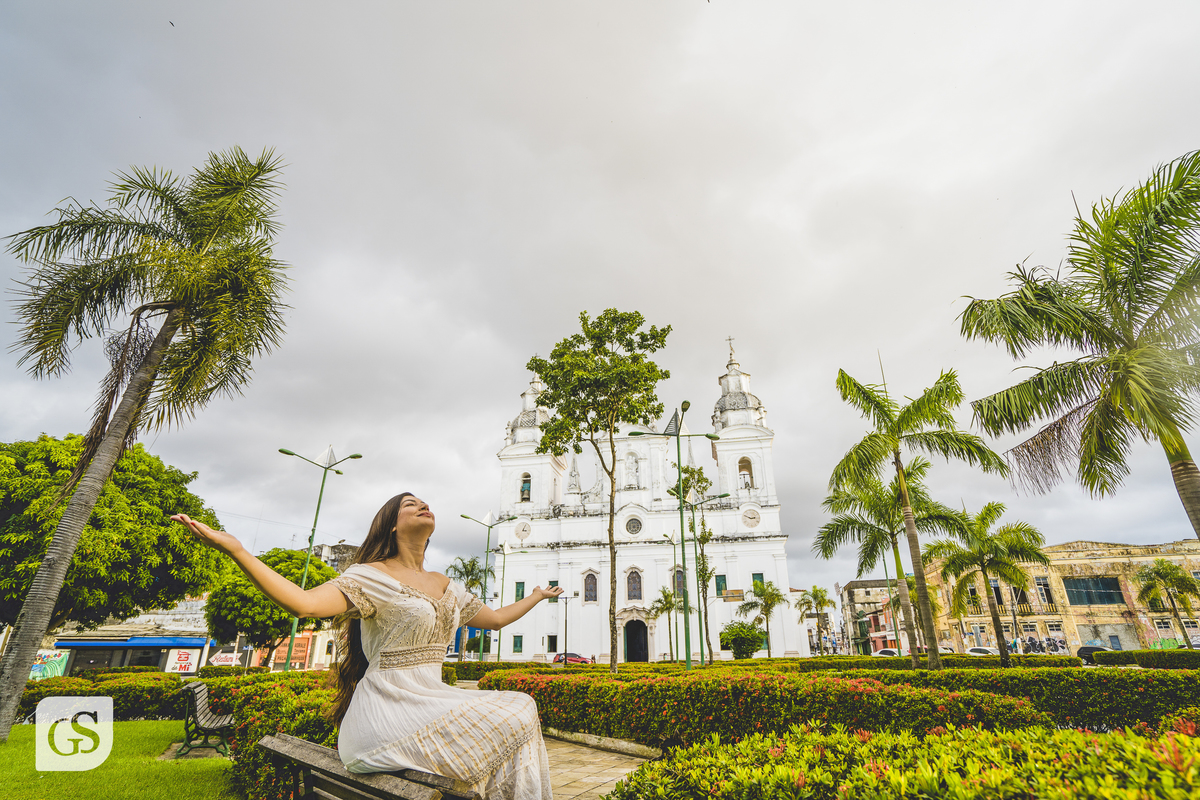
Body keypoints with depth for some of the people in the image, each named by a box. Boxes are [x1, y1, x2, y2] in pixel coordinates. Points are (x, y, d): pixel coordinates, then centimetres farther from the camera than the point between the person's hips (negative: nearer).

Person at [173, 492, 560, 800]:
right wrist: (234, 548, -32)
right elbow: (304, 603, -23)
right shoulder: (372, 576, -6)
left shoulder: (446, 587, 15)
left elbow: (497, 618, 26)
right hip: (390, 709, -7)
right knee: (506, 722, -21)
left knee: (520, 707, -11)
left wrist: (537, 595, 37)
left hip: (430, 702, 7)